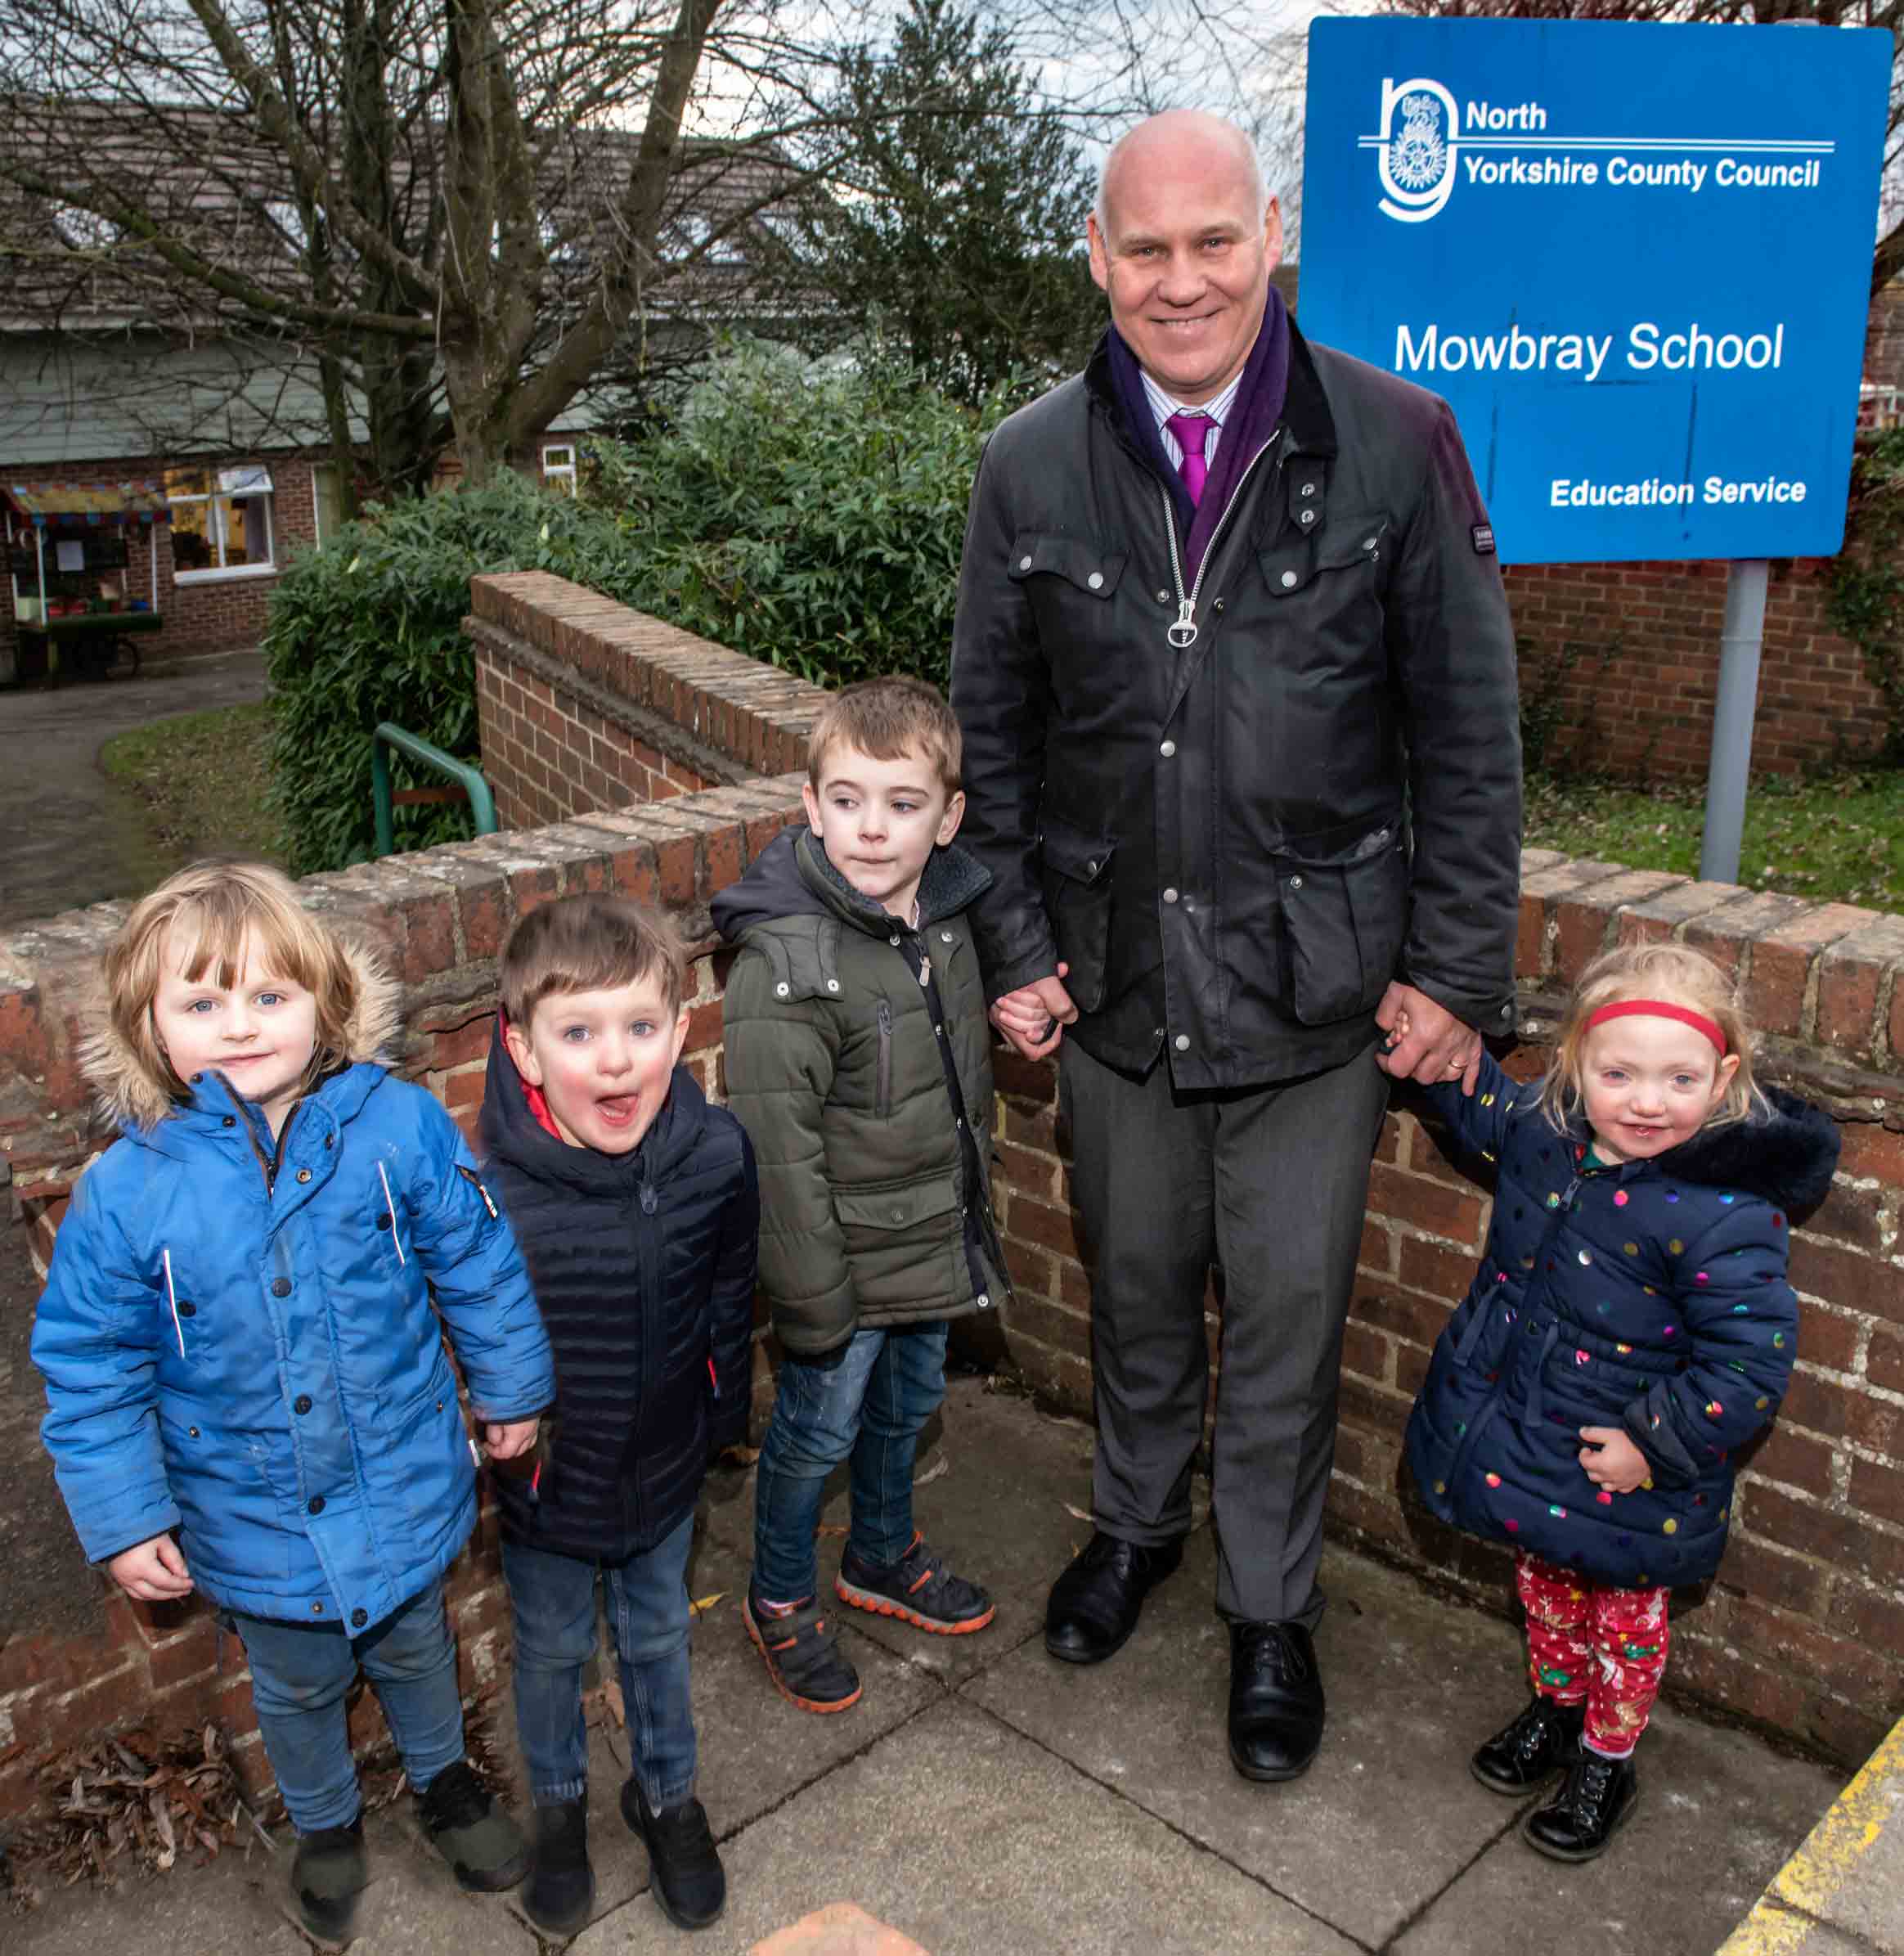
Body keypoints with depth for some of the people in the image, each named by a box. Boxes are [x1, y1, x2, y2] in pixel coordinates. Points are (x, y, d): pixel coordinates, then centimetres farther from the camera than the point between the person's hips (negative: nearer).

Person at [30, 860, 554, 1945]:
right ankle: (326, 1824, 57)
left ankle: (444, 1777, 59)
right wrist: (124, 1519, -6)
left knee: (416, 1652, 28)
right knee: (298, 1688, 27)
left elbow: (480, 1264, -7)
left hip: (403, 1493, 0)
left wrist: (511, 1389, 3)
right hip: (256, 1526, 0)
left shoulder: (400, 1128, -21)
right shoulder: (126, 1190, -20)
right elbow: (92, 1369, -9)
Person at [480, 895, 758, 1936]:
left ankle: (667, 1793, 53)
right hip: (545, 1485, -2)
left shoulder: (718, 1156, -22)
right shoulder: (486, 1194, -32)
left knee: (659, 1636, 25)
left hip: (665, 1469, 2)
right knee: (552, 1650, 24)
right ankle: (559, 1802, 53)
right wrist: (495, 1451, -4)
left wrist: (723, 1415, 8)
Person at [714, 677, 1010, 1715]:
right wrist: (813, 1303, -19)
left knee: (908, 1402, 24)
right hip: (849, 1258, -7)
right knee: (819, 1426, 11)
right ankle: (781, 1598, 36)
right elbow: (780, 1154, -23)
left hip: (935, 1239, 7)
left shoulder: (945, 918, -3)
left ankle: (883, 1555, 49)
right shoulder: (786, 967, -27)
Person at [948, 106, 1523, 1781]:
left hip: (1313, 994, -2)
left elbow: (1468, 733, -3)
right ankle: (1138, 1519, 47)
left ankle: (1274, 1610, 34)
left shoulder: (1397, 445, -8)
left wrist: (1458, 970, -5)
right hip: (1112, 981, 2)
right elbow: (993, 732, 5)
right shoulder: (1032, 468, -3)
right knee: (1136, 1285, 20)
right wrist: (1014, 945, 1)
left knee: (1288, 1316, 10)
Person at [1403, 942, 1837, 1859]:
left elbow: (1751, 1364, -25)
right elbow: (1474, 1101, 13)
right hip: (1527, 1444, 5)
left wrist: (1654, 1441, -21)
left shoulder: (1727, 1217, -29)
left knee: (1624, 1616, 17)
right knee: (1544, 1584, 26)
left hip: (1628, 1477, -5)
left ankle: (1605, 1764, 41)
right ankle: (1554, 1708, 51)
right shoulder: (1543, 1132, -11)